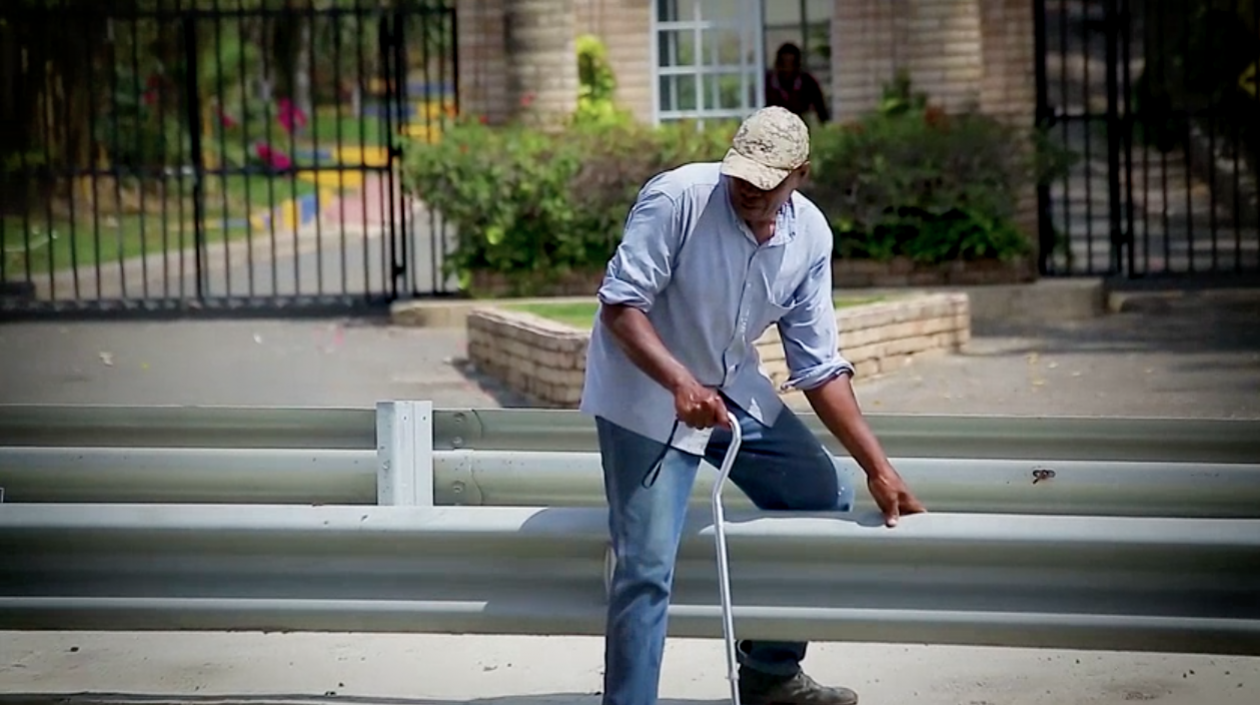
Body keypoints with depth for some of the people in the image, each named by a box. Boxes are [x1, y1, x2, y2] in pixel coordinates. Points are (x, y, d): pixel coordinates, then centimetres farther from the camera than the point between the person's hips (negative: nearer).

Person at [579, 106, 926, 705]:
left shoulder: (810, 235, -6)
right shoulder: (677, 198, -24)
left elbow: (819, 367, -1)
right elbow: (620, 304, -24)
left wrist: (878, 467, -5)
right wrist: (681, 382, -39)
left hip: (732, 390, 7)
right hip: (646, 396, -7)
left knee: (819, 493, 11)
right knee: (648, 566, -15)